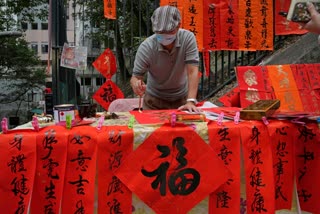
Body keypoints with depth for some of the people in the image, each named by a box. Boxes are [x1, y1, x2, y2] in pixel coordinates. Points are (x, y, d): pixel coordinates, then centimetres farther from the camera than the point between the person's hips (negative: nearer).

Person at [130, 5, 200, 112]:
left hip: (181, 99, 1)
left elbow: (192, 71, -25)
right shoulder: (146, 47, -22)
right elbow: (136, 76, -17)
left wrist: (191, 101, -35)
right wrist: (136, 84, -41)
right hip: (154, 100, 0)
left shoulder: (188, 38, -20)